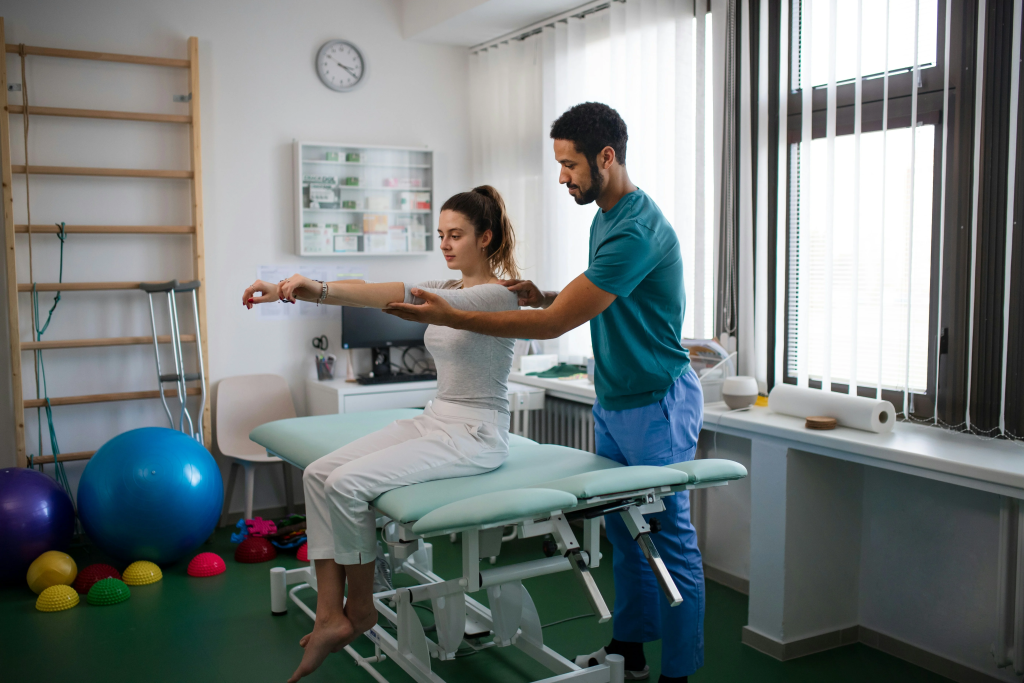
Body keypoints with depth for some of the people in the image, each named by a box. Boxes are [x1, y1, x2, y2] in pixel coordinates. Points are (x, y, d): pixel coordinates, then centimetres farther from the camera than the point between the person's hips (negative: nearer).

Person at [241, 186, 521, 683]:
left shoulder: (499, 293, -13)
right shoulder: (446, 290, 13)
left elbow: (407, 296, -28)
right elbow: (374, 293, 0)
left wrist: (320, 289, -36)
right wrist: (289, 292, -14)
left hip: (475, 436, -9)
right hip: (434, 421, 9)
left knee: (348, 484, -22)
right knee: (319, 474, -9)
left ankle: (360, 609, 0)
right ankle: (330, 619, -10)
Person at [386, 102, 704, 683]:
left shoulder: (637, 231, -25)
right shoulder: (606, 217, 8)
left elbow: (554, 324, -25)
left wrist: (449, 317, -22)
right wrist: (546, 296, 1)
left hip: (657, 406, -10)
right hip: (613, 400, 10)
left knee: (671, 540, 2)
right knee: (624, 531, 17)